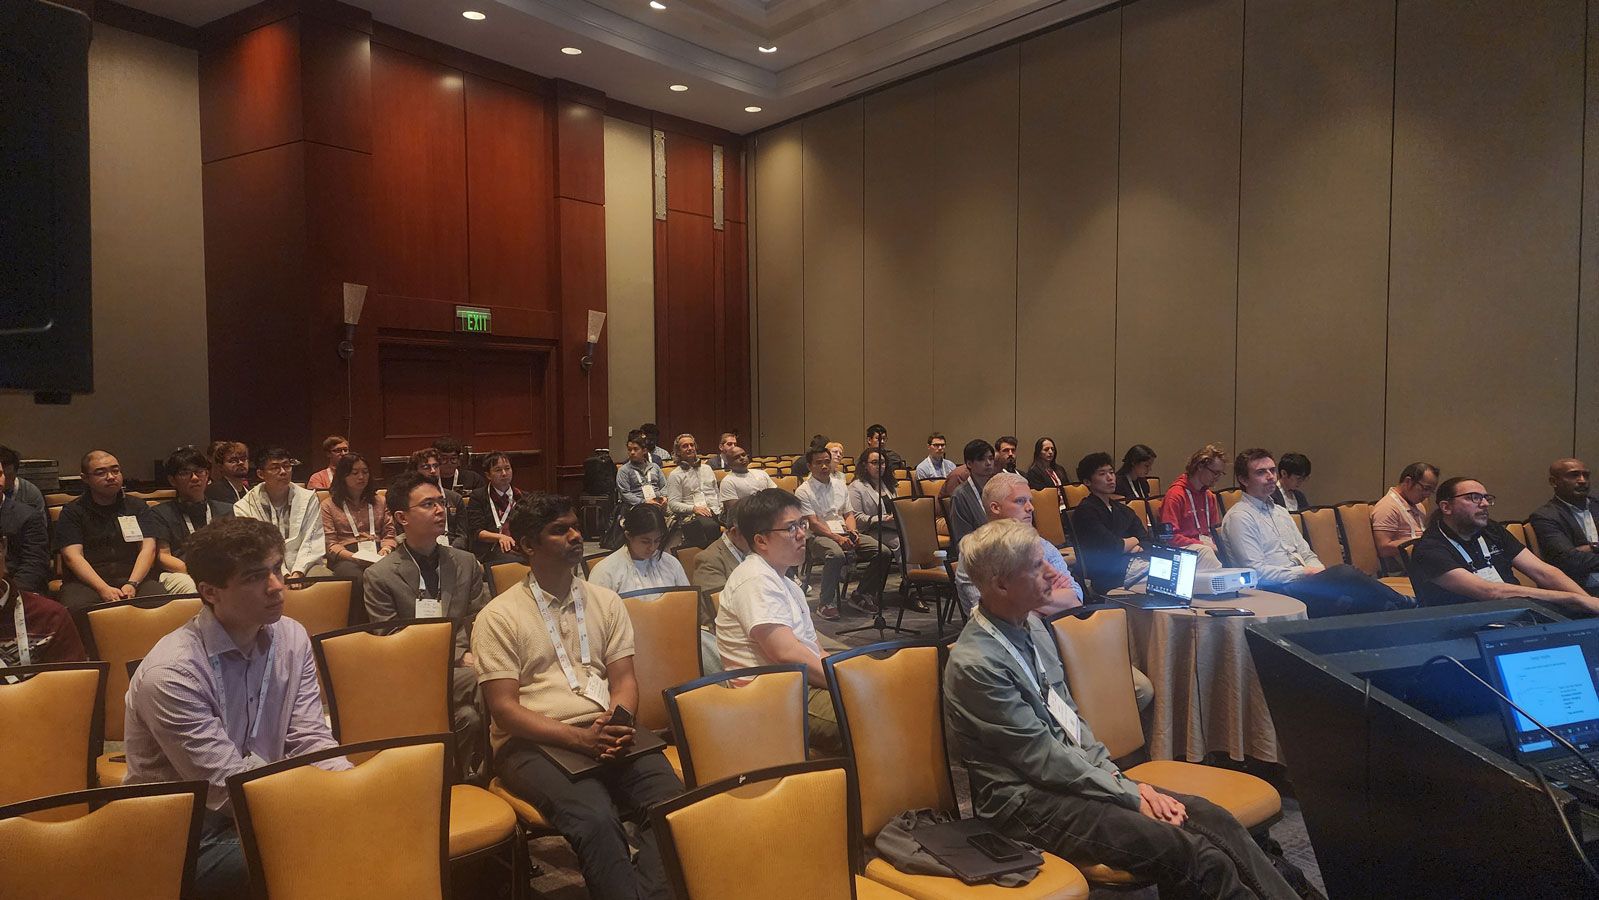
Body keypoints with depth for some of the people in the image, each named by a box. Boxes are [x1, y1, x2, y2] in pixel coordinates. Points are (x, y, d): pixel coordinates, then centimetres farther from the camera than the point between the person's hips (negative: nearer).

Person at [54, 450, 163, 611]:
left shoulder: (137, 507, 18)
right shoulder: (72, 512, 11)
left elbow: (148, 548, 5)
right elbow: (72, 556, -2)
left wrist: (132, 584, -14)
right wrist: (103, 589, -18)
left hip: (135, 578, 1)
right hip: (87, 583, -1)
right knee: (75, 607, -35)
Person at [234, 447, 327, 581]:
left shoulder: (309, 499, 7)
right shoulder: (244, 508, 3)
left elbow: (314, 543, 0)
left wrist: (298, 573, -16)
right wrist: (284, 577, -19)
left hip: (303, 567, 1)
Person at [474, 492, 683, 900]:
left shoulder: (606, 601, 15)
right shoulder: (498, 617, 2)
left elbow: (624, 679, 12)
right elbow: (504, 707, -5)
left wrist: (617, 725, -12)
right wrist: (580, 737, -18)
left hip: (605, 735, 4)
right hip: (533, 744, -3)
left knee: (674, 801, -26)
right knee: (595, 818, -34)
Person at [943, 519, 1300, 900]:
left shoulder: (1030, 624, 6)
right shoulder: (974, 663, -21)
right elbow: (1043, 758, -17)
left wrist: (1118, 777, 1)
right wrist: (1131, 795, -11)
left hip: (1077, 771, 8)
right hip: (1028, 801, -8)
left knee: (1214, 820, -8)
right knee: (1199, 856, -20)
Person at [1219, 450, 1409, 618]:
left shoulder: (1280, 512, 22)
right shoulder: (1239, 517, -5)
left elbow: (1307, 555, 21)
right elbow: (1256, 572, -13)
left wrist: (1320, 571, -2)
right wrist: (1305, 572, -12)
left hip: (1303, 584, 7)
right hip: (1275, 591, -7)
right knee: (1344, 573, -25)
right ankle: (1405, 606, -16)